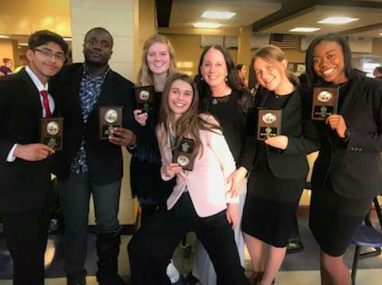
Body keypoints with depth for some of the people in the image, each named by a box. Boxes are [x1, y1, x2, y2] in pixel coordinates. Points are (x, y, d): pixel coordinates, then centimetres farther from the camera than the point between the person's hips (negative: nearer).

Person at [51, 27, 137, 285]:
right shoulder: (65, 76, -2)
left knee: (108, 226, 14)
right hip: (71, 166, 2)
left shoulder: (124, 87, -8)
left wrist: (130, 138, -35)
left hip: (106, 167, -1)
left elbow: (131, 128, -12)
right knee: (74, 226, 18)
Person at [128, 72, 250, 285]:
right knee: (139, 249, 5)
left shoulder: (206, 123, -12)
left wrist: (232, 202, -7)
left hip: (212, 207, -4)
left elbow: (228, 164, -7)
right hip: (180, 204, 5)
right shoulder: (162, 129, 4)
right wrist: (166, 172, -7)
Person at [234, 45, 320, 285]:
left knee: (277, 234, 9)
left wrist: (288, 144, -26)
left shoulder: (304, 99, -14)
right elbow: (252, 135, 2)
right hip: (259, 172, 5)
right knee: (250, 227, 15)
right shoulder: (262, 96, 2)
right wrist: (244, 166, -8)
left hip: (288, 177, -5)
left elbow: (316, 141, -10)